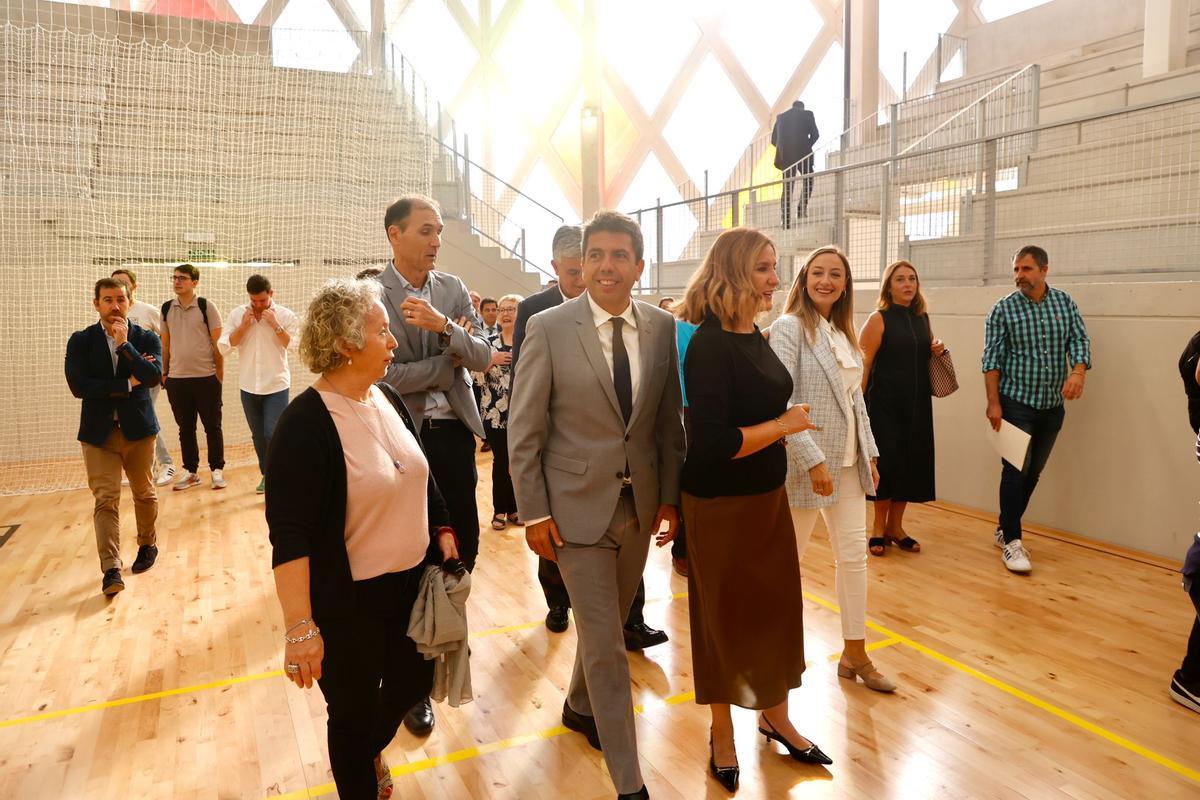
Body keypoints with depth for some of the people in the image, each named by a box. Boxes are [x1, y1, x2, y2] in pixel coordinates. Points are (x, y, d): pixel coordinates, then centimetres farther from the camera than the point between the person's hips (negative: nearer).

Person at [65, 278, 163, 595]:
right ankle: (111, 569, -8)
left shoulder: (147, 338, -1)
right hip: (98, 431, -1)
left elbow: (154, 376, -17)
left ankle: (148, 544, 36)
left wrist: (124, 344, -20)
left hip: (138, 429, 1)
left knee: (144, 493, 15)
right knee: (105, 499, -7)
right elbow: (78, 386, -13)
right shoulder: (80, 341, 0)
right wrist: (128, 384, -13)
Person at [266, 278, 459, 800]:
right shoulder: (305, 424, -21)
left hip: (411, 583, 7)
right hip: (347, 602, -7)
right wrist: (300, 626, -23)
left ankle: (370, 751, 52)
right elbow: (290, 536, -22)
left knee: (412, 684, 21)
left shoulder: (387, 399, 1)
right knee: (355, 713, 12)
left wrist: (442, 530, 11)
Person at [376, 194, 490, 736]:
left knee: (464, 543, 11)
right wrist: (453, 356, -10)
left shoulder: (454, 289, 5)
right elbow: (387, 375, -18)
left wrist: (444, 327, -22)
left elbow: (483, 357, -5)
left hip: (454, 432, 4)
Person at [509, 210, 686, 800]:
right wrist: (534, 513, -9)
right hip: (577, 505, -4)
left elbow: (670, 421, 6)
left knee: (610, 622, 21)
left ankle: (579, 707, 49)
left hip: (640, 503, 4)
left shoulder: (662, 329, 0)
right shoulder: (550, 328, -10)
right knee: (605, 643, 2)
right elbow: (524, 430, -7)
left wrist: (670, 496, 4)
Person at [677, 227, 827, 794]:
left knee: (776, 605, 17)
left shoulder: (754, 336, 5)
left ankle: (775, 716, 38)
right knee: (725, 615, 10)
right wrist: (785, 425, -17)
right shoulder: (710, 347, -21)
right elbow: (713, 442, -27)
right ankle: (722, 733, 32)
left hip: (768, 496, 7)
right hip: (721, 505, -7)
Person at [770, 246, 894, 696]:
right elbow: (780, 402, -19)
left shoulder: (843, 333, 12)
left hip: (849, 464, 7)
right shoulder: (789, 328, -12)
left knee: (854, 555, 12)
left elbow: (855, 399, 16)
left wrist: (869, 452, 10)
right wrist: (814, 460, -22)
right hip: (807, 463, -7)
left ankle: (854, 654, 26)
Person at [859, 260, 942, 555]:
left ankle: (895, 526, 22)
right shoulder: (878, 319, -8)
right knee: (887, 462, -2)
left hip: (917, 403, 6)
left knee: (912, 462, 8)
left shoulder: (923, 318, 10)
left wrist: (939, 350, 2)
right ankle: (878, 527, 15)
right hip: (885, 403, -6)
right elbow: (863, 364, -12)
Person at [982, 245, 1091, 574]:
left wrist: (1078, 371, -21)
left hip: (1053, 405, 4)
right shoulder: (1003, 309, -5)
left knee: (1033, 472, 11)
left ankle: (1005, 529, 25)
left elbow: (1079, 340, 0)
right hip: (1016, 403, -4)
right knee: (1016, 471, -8)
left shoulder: (1065, 303, 5)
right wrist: (993, 402, -12)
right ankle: (1011, 542, -1)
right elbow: (992, 358, -7)